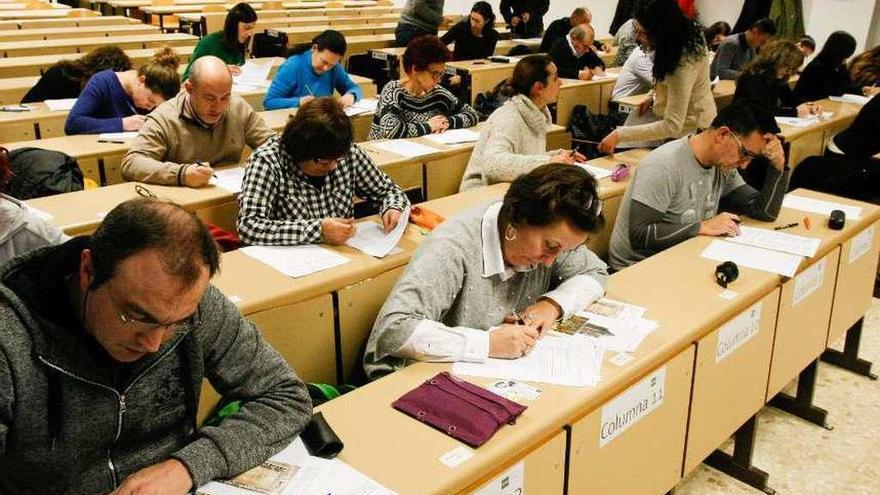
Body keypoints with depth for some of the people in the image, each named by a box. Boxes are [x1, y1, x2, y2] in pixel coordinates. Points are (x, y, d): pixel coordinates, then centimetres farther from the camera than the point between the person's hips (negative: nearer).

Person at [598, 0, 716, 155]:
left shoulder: (683, 63, -36)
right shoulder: (687, 33, -11)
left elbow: (672, 126, -38)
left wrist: (620, 134, -41)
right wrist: (656, 98, 3)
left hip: (690, 129, -8)